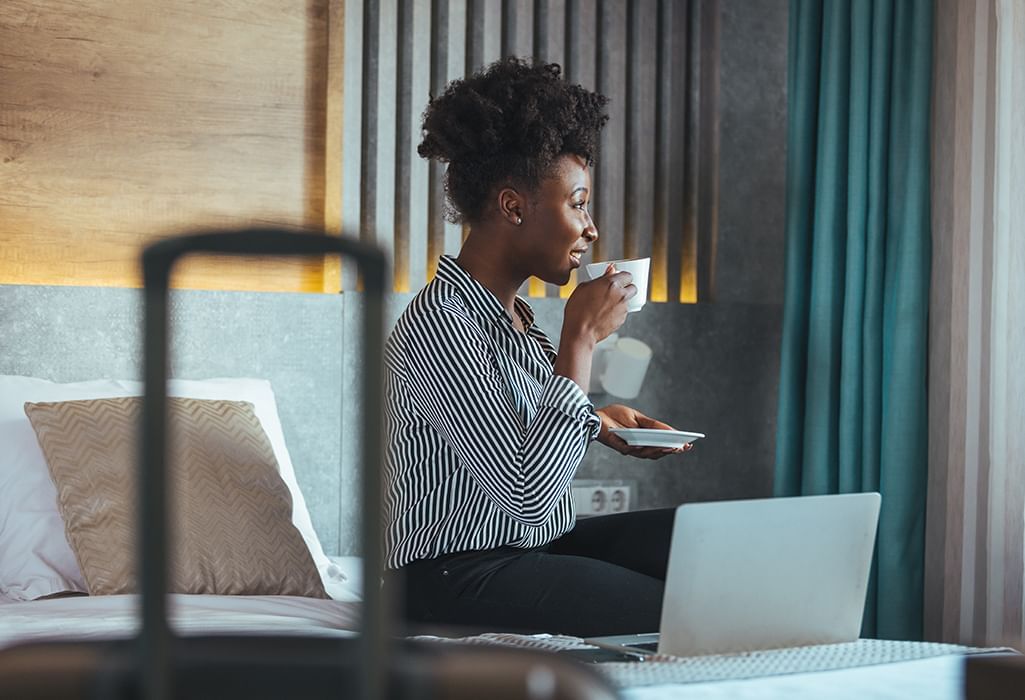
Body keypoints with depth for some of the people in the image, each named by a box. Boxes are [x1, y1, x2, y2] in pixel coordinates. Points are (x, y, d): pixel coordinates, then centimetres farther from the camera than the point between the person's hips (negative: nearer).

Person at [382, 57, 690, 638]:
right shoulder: (437, 326, -19)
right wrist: (581, 340, -20)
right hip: (455, 574, -10)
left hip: (531, 548, 10)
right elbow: (527, 495, -25)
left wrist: (597, 423, 8)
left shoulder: (511, 316, 10)